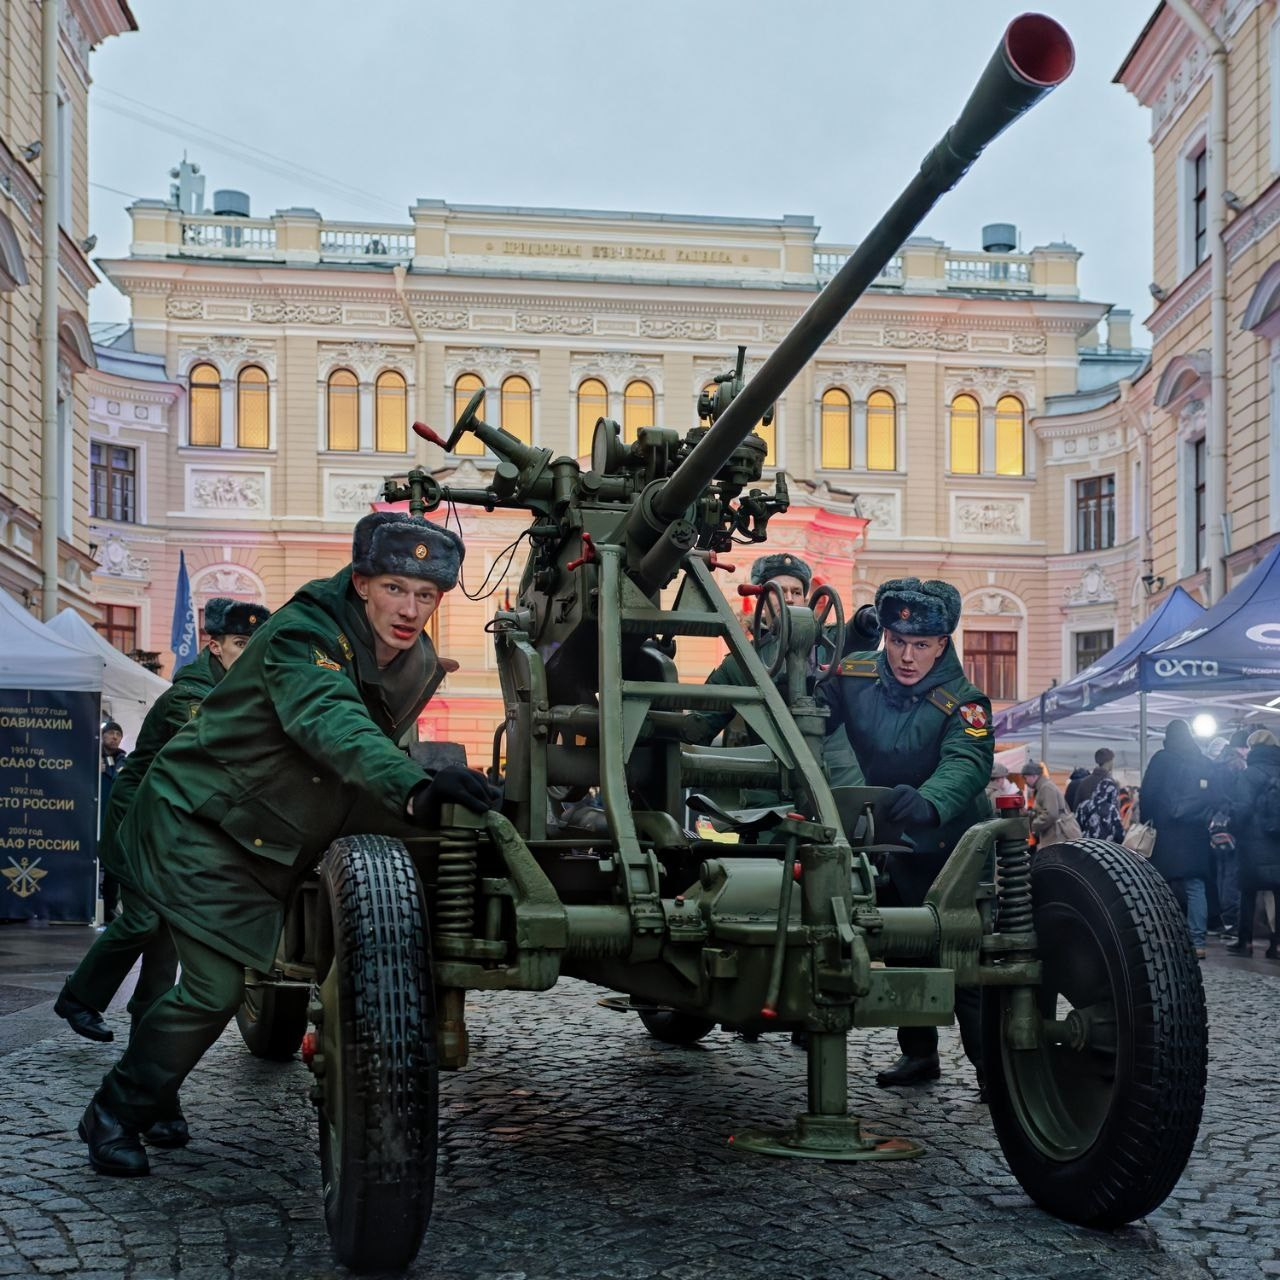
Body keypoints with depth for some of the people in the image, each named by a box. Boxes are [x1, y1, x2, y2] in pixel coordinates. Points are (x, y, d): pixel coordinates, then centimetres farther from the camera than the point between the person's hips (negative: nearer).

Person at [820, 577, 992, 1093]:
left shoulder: (962, 702, -24)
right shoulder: (853, 675, -11)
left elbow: (967, 765, -42)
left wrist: (927, 802, -62)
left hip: (955, 843, -5)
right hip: (895, 840, 5)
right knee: (903, 952, 15)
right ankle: (918, 1053, 30)